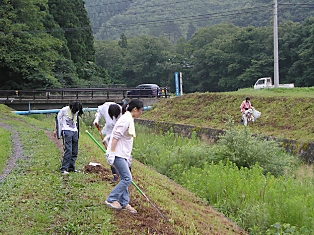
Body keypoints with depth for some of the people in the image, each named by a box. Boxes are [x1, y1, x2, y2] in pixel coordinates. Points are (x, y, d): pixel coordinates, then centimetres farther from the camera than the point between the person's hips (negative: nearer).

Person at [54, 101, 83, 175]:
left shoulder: (77, 111, 7)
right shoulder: (64, 110, -10)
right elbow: (58, 118, 1)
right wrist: (55, 130, 5)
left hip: (74, 131, 6)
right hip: (66, 131, -6)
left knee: (75, 151, 6)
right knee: (68, 150, -15)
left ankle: (71, 167, 16)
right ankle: (63, 169, -11)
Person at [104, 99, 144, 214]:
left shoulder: (130, 119, 16)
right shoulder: (125, 119, -16)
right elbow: (116, 136, -21)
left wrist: (128, 156, 25)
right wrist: (112, 153, -24)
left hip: (123, 154, 10)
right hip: (118, 154, -10)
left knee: (125, 179, 12)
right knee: (127, 178, -11)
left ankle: (124, 203, 19)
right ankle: (111, 200, -2)